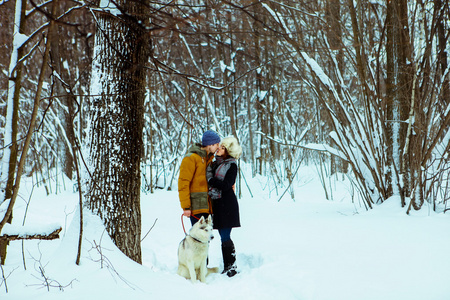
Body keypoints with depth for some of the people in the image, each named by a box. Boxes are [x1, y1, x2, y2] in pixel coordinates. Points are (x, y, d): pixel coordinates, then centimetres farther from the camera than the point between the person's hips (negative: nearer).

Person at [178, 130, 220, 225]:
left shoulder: (209, 158, 18)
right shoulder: (191, 158, -8)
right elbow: (183, 183, -11)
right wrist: (186, 206, -15)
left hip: (206, 206, 8)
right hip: (196, 206, -8)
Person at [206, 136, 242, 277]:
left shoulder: (232, 166, -5)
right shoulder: (214, 163, 15)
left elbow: (226, 185, -14)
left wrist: (211, 179, -12)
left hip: (227, 205, -6)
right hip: (216, 203, 6)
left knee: (225, 238, -7)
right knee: (223, 237, 8)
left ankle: (231, 267, 1)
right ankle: (228, 267, 13)